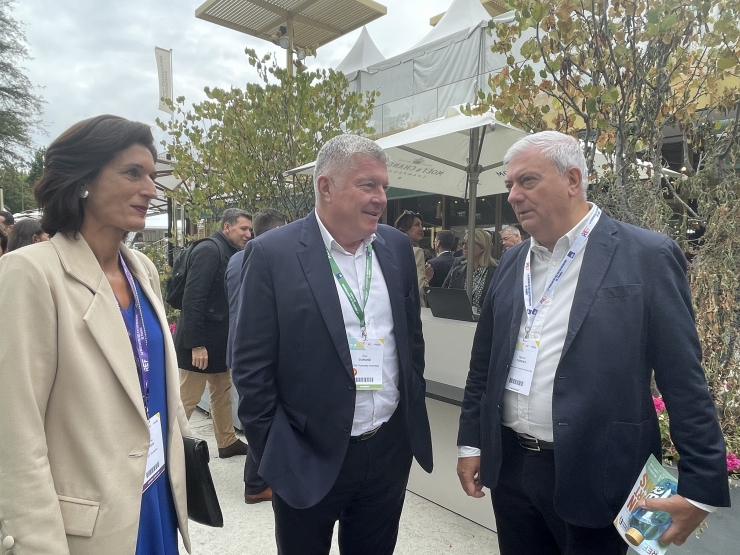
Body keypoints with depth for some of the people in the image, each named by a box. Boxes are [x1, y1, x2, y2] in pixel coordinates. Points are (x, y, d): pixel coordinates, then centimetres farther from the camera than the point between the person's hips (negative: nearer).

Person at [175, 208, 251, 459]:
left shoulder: (230, 254, 11)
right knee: (187, 399, 0)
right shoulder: (208, 250, -17)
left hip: (219, 340, 10)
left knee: (222, 391, 17)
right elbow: (193, 299, -24)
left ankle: (227, 442, 30)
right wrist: (196, 344, -25)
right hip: (200, 342, -10)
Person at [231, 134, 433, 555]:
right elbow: (251, 367, -10)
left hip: (391, 451, 4)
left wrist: (415, 415, 11)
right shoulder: (273, 254, -13)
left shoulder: (397, 247, 1)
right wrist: (272, 452, -6)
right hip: (309, 459, -3)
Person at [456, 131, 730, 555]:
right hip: (510, 466, 5)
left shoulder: (648, 256, -9)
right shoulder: (512, 263, 5)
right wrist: (470, 441, 10)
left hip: (593, 477, -4)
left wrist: (702, 485, -9)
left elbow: (684, 382, -9)